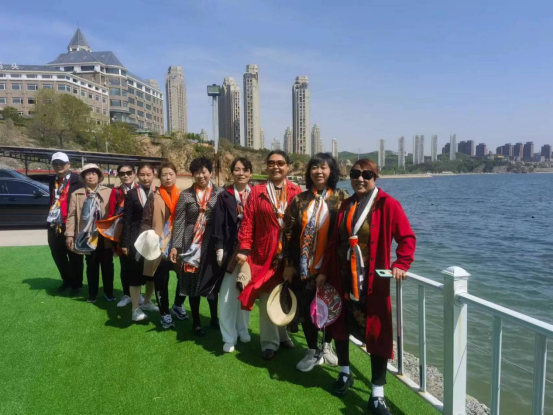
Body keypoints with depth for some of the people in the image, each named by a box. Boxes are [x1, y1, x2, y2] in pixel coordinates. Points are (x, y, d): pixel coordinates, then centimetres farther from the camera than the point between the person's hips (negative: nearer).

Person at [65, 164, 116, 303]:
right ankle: (92, 293, 25)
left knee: (107, 265, 9)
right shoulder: (76, 194, 5)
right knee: (92, 266, 12)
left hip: (105, 235, -1)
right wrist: (69, 234, -7)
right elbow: (72, 215, 1)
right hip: (88, 236, 1)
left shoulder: (109, 192, 2)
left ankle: (108, 292, 23)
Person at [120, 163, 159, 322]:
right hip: (137, 238, -3)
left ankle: (147, 301, 31)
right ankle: (135, 309, 12)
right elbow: (126, 220, -4)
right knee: (136, 273, 1)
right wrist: (124, 243, -7)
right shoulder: (132, 194, -4)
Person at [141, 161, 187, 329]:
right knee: (161, 282, 7)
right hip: (160, 247, -2)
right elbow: (146, 222, -3)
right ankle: (165, 313, 25)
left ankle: (178, 305, 31)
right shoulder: (154, 197, -2)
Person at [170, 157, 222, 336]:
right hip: (192, 244, 0)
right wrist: (175, 246, -5)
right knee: (193, 283, 7)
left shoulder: (219, 193, 2)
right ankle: (196, 322, 21)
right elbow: (179, 222, 1)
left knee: (212, 281, 9)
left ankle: (214, 318, 28)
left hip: (212, 244, 0)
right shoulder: (185, 195, 2)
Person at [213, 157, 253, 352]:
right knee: (228, 294, -2)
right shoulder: (224, 196, 1)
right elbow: (218, 224, -1)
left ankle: (242, 329, 30)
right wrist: (219, 248, -8)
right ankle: (229, 337, 10)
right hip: (231, 250, -2)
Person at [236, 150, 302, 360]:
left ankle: (283, 334, 34)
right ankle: (269, 342, 21)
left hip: (290, 254, 1)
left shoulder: (296, 192, 3)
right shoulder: (257, 192, 1)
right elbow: (248, 222, -3)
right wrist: (244, 249, -11)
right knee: (267, 299, 5)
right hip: (265, 253, -1)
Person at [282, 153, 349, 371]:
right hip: (304, 266, 2)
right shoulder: (300, 200, 4)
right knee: (306, 307, 7)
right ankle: (312, 352, 28)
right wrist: (289, 264, 0)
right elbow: (289, 233, 4)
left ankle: (327, 346, 37)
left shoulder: (341, 198, -2)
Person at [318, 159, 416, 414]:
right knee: (339, 326, 17)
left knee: (377, 333, 1)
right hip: (343, 279, 6)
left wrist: (401, 265, -22)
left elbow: (407, 237, -9)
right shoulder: (345, 206, 9)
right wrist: (324, 271, 11)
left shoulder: (387, 204, -7)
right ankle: (344, 373, 40)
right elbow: (334, 242, 12)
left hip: (373, 282, -5)